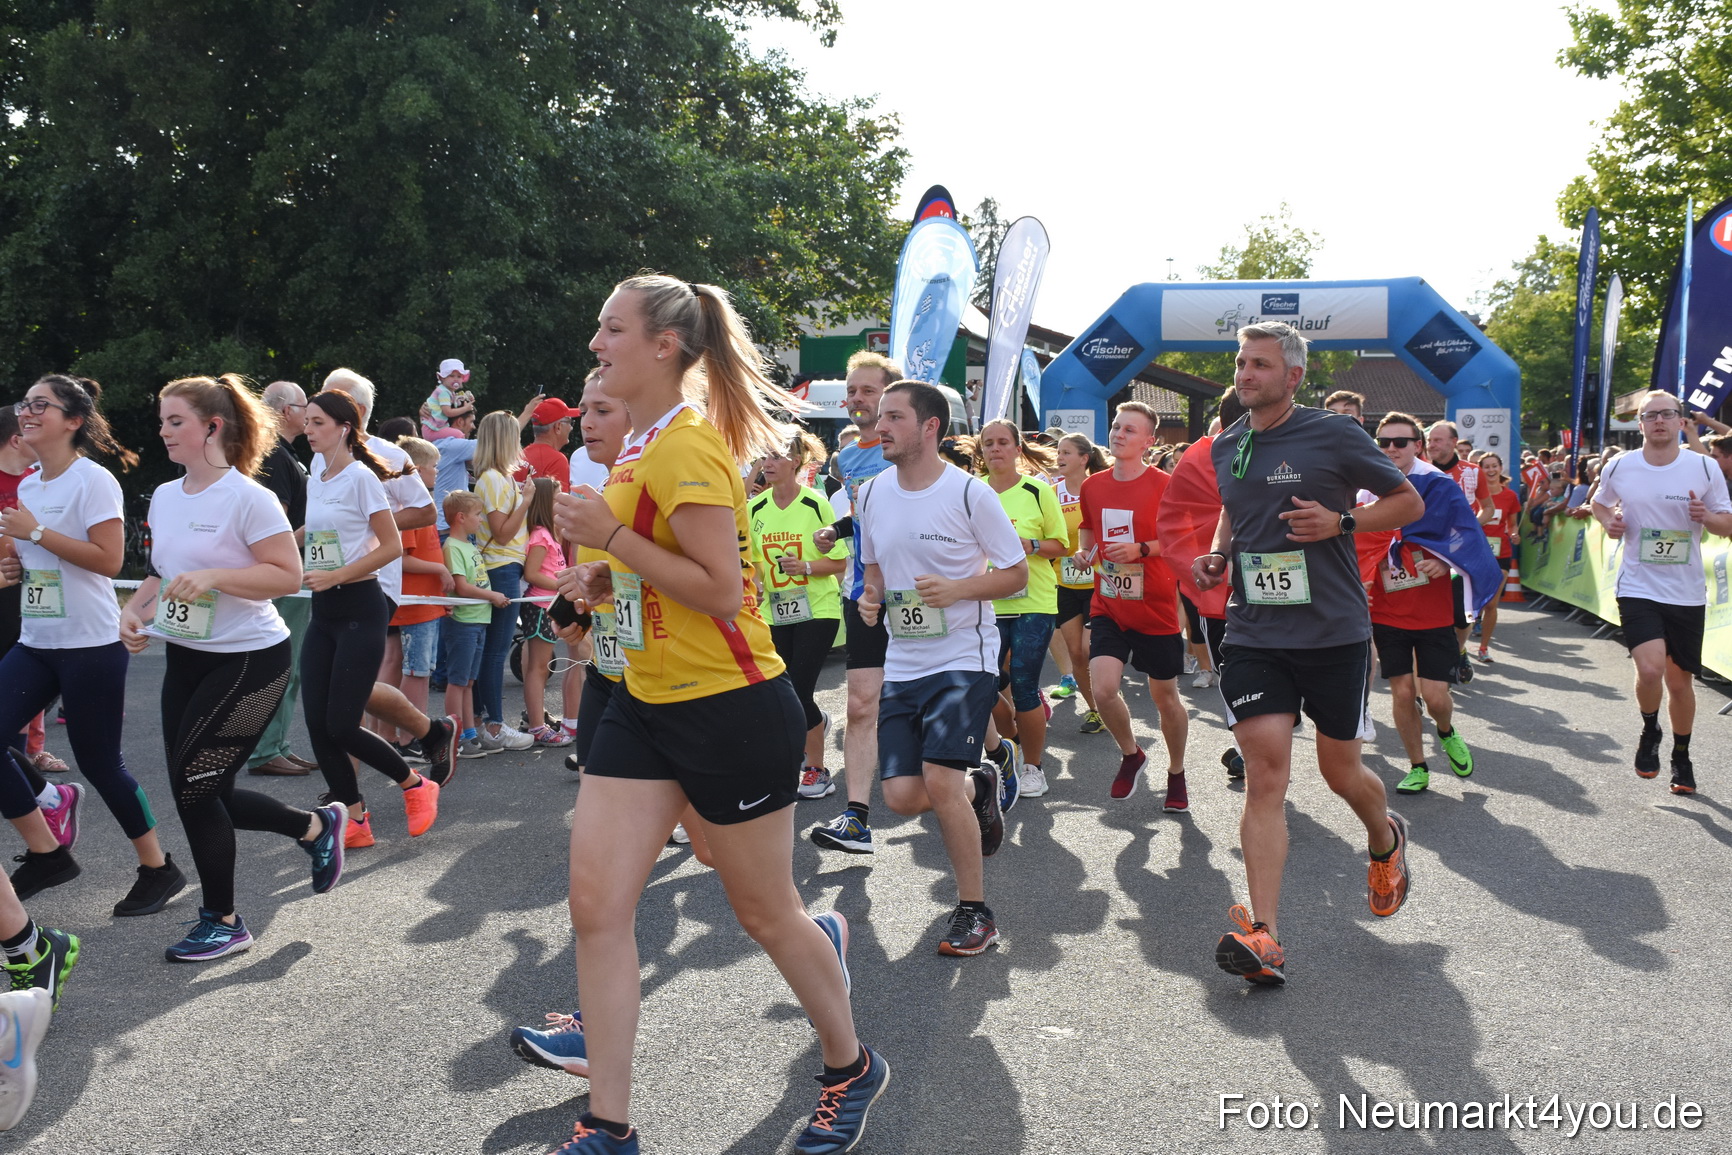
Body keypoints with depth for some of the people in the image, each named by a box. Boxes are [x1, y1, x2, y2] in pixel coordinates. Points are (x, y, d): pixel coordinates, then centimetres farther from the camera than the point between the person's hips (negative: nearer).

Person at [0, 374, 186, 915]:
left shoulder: (92, 480, -10)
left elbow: (108, 559, -18)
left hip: (90, 644, -8)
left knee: (98, 761, -3)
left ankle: (158, 868, 14)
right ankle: (46, 853, 13)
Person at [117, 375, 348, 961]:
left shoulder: (248, 497, -15)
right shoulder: (164, 496, 8)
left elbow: (288, 575, -18)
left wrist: (213, 577, -27)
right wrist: (135, 609, 1)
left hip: (247, 660, -8)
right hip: (186, 657, 8)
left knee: (193, 786, -5)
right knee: (206, 794, 8)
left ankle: (221, 921, 13)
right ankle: (316, 826, 32)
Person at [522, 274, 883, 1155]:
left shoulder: (688, 445, -18)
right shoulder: (642, 444, 11)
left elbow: (723, 591, -23)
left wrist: (612, 536, -22)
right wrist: (608, 579, 7)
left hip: (730, 709, -9)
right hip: (647, 702, 9)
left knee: (764, 911, 8)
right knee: (596, 903, 3)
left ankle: (851, 1069, 33)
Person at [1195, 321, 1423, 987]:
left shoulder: (1334, 435, -5)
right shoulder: (1225, 447, 9)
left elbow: (1409, 502, 2)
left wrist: (1340, 521, -14)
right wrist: (1218, 553, 8)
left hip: (1333, 631, -2)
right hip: (1253, 633, 3)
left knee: (1340, 770, 10)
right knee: (1264, 771, -9)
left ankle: (1386, 840, 47)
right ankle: (1263, 938, -10)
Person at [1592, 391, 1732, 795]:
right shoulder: (1619, 467, -3)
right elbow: (1600, 502, 17)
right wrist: (1609, 521, -4)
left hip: (1687, 592, 1)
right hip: (1638, 588, -1)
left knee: (1680, 679, 11)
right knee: (1650, 668, -21)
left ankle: (1682, 757, 34)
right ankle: (1649, 731, 11)